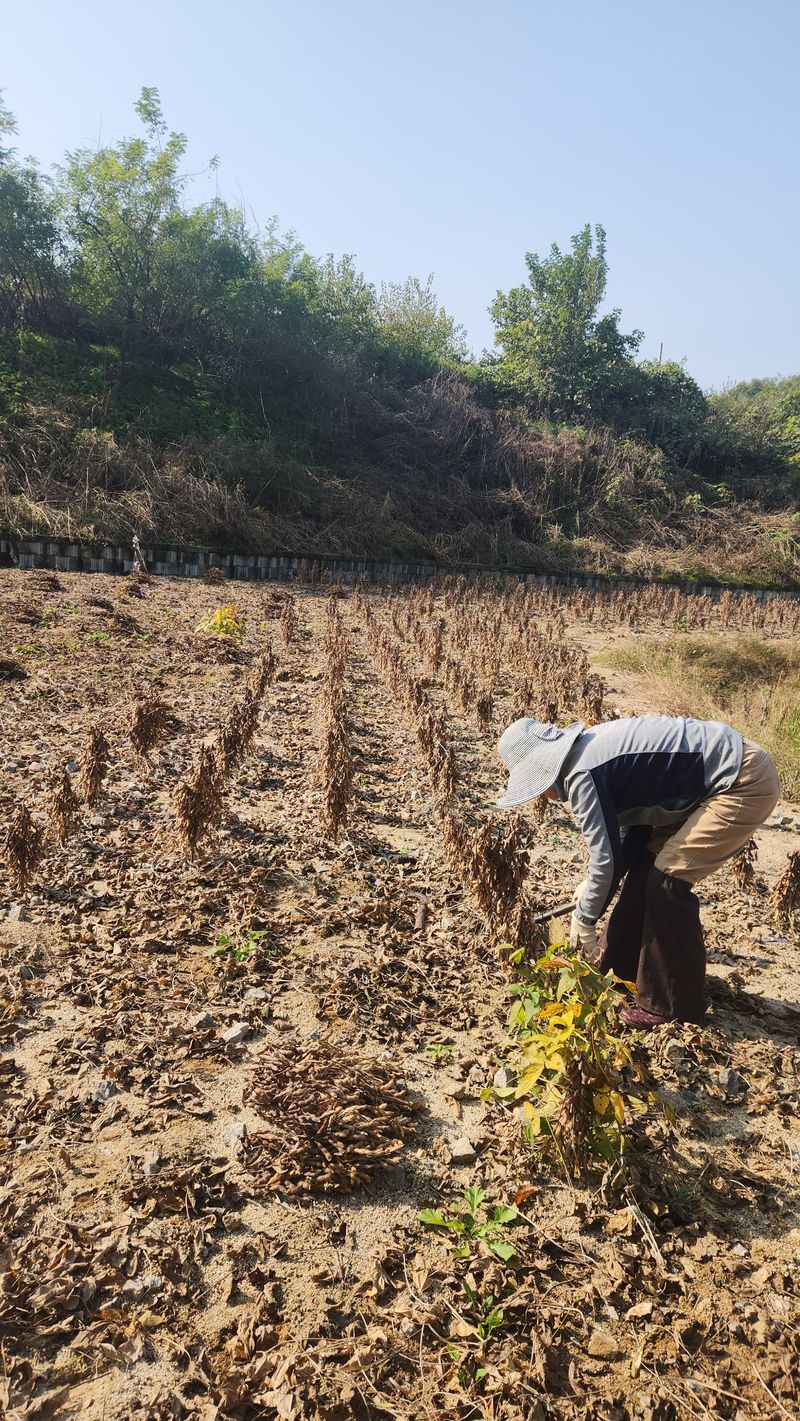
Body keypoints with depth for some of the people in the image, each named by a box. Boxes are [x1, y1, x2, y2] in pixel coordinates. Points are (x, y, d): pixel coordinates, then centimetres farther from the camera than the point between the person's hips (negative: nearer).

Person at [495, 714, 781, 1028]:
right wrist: (593, 885, 13)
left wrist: (584, 920, -2)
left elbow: (606, 858, -17)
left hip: (745, 782, -10)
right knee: (645, 864, 12)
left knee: (667, 878, -10)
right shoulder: (591, 751, 8)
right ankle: (620, 965, 27)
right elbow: (635, 826, 15)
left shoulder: (581, 776, -20)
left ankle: (674, 1005, 4)